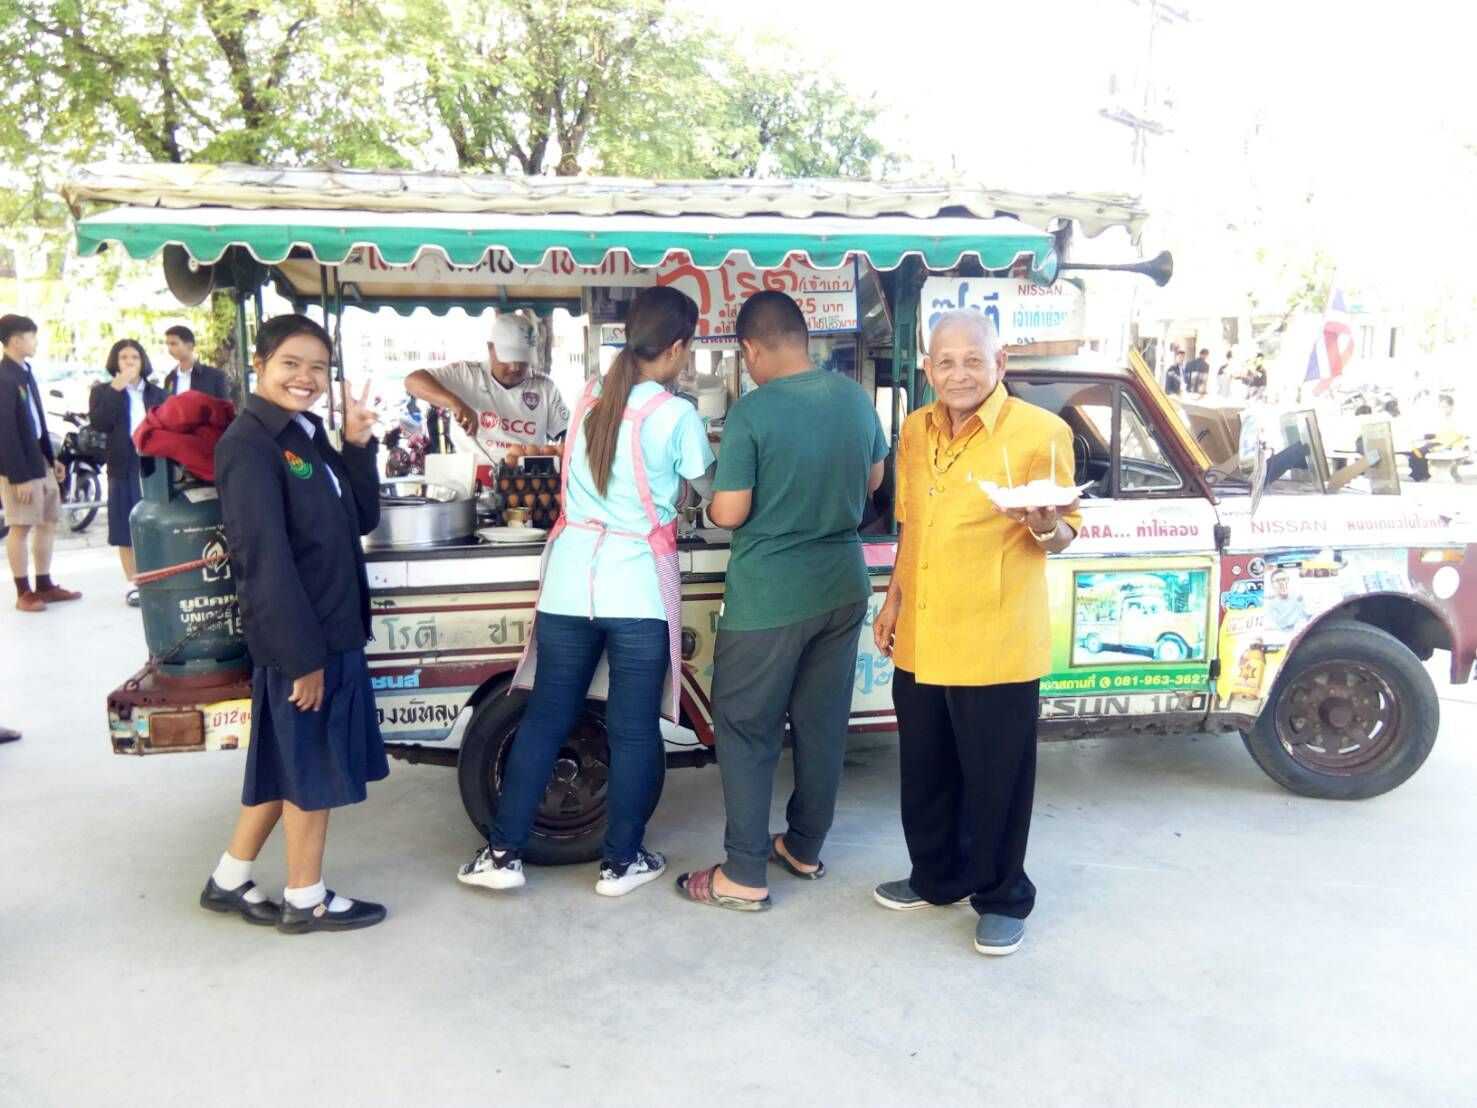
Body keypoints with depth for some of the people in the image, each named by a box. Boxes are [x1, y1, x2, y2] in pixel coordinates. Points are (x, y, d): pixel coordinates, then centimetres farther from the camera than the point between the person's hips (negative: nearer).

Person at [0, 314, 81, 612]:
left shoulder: (25, 371, 11)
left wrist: (51, 458, 17)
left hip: (39, 459, 9)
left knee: (48, 522, 13)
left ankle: (45, 585, 23)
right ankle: (24, 592, 9)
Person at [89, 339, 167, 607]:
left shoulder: (156, 393, 12)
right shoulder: (103, 391, 5)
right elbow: (99, 423, -11)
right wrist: (115, 390, -16)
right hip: (124, 468, -1)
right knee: (127, 529, 2)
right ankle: (134, 584, 9)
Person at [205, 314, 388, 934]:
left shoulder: (308, 435, 11)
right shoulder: (248, 444, -16)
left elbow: (362, 519, 12)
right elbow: (265, 556, -21)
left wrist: (358, 446, -1)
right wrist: (302, 654, -22)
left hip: (333, 628, 9)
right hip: (296, 636, -9)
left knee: (287, 762, 17)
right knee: (312, 767, 4)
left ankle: (229, 880, 31)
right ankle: (306, 900, 21)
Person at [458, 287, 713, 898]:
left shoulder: (590, 397, 7)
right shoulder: (677, 415, -8)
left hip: (571, 579, 5)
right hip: (637, 587, -4)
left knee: (544, 716, 13)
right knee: (633, 729, 8)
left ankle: (503, 852, 18)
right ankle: (622, 861, 19)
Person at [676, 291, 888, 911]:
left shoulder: (752, 411, -17)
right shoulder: (855, 397, 1)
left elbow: (728, 513, -16)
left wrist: (711, 507, 5)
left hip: (768, 598, -6)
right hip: (842, 587, 6)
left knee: (746, 731, 6)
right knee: (822, 725, 16)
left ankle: (745, 877, 10)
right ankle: (805, 849, 31)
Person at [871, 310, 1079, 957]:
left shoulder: (1040, 432, -9)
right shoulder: (916, 431, 8)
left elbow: (1062, 538, -6)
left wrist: (1043, 524, -28)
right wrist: (893, 600, 14)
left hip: (996, 644, -6)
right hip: (919, 639, 6)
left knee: (995, 779, 7)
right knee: (925, 772, 18)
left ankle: (1002, 899, 27)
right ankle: (937, 877, 39)